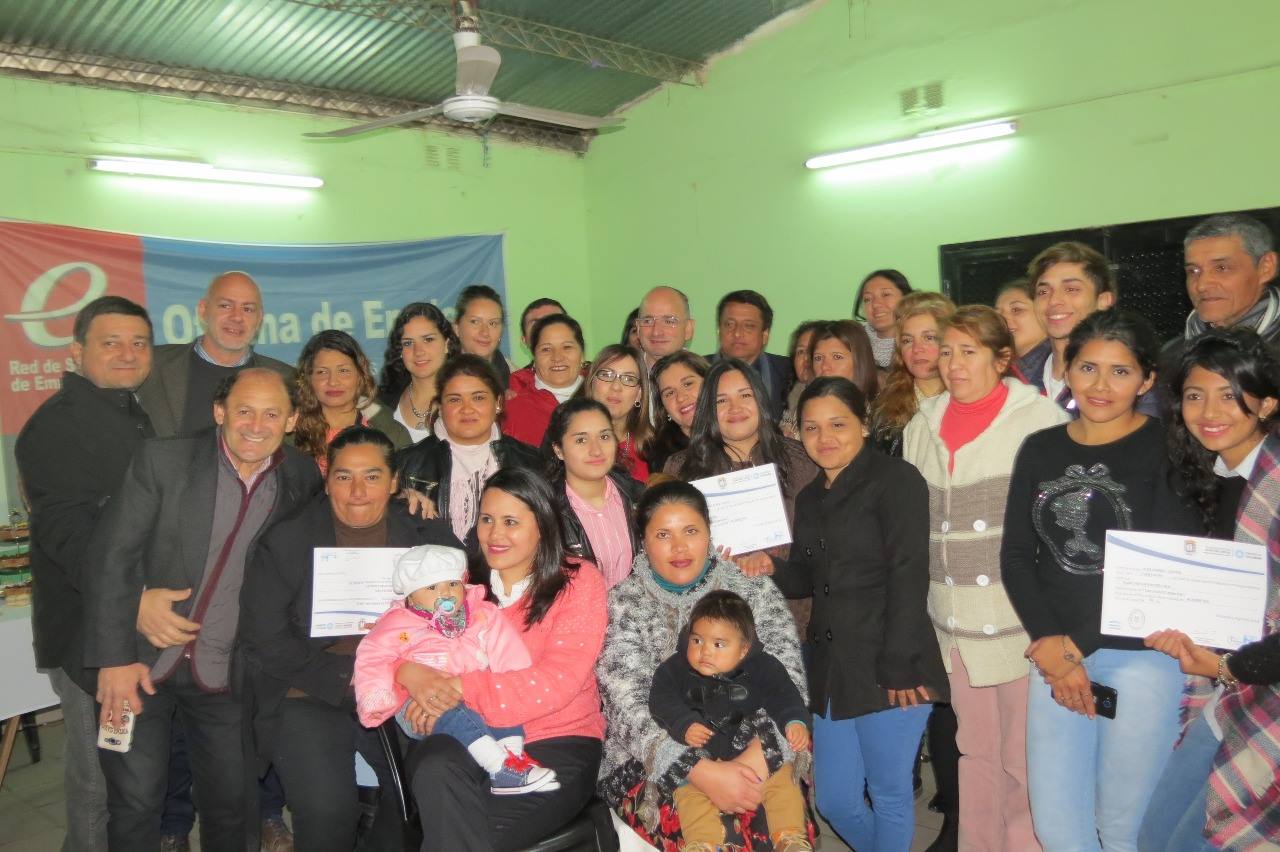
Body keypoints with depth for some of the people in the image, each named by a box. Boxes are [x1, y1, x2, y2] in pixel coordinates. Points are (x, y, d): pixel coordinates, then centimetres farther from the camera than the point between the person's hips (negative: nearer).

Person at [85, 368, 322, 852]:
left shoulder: (303, 480, -2)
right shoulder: (162, 460, -9)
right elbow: (112, 556, -9)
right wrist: (115, 658, -12)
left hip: (223, 674, 2)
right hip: (143, 663, -2)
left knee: (230, 803, 11)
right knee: (135, 801, 3)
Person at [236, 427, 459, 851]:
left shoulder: (430, 539, 7)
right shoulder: (284, 542, 3)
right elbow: (264, 640, -2)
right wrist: (349, 676, -9)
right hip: (311, 700, -1)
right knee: (326, 808, -23)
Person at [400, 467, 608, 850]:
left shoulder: (578, 582, 0)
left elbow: (556, 683, -11)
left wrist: (462, 689, -19)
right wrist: (410, 672, -17)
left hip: (556, 739, -4)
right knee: (434, 770, -30)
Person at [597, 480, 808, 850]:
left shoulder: (754, 589, 2)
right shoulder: (623, 605, -4)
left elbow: (789, 682, -4)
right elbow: (629, 709, -13)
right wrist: (700, 771, -26)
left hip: (751, 757, 2)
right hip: (648, 764, -2)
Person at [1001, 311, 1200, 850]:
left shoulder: (1166, 449, -5)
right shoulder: (1040, 450, 8)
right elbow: (1016, 555, 6)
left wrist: (1080, 644, -11)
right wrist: (1050, 644, -7)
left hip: (1142, 654, -4)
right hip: (1055, 652, 4)